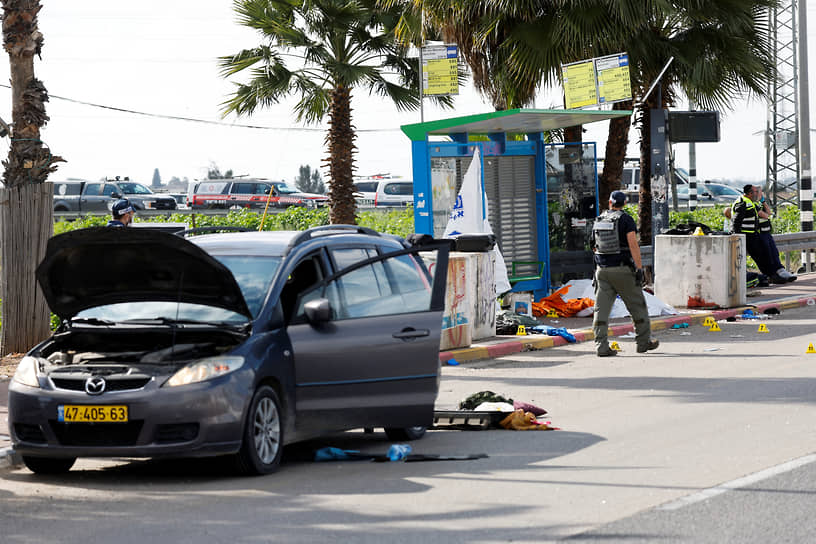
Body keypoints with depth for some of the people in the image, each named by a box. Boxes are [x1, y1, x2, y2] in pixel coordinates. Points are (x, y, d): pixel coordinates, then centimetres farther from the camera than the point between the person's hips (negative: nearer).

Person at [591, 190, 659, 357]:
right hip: (623, 269, -4)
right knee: (637, 306, 10)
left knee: (602, 308, 1)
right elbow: (633, 245, -15)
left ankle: (601, 346, -8)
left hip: (602, 269, 4)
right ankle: (643, 342, 16)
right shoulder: (626, 220, -6)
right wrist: (639, 268, -14)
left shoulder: (598, 221, 9)